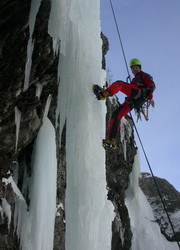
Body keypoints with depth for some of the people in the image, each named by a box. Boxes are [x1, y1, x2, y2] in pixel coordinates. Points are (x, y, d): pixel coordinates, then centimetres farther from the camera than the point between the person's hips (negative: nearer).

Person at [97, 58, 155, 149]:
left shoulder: (144, 75, 20)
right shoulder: (135, 79, 43)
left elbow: (152, 85, 3)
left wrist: (149, 95, -16)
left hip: (139, 94, -8)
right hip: (132, 101, 8)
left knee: (119, 83, -26)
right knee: (116, 115, -5)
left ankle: (104, 94, -58)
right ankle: (111, 140, -12)